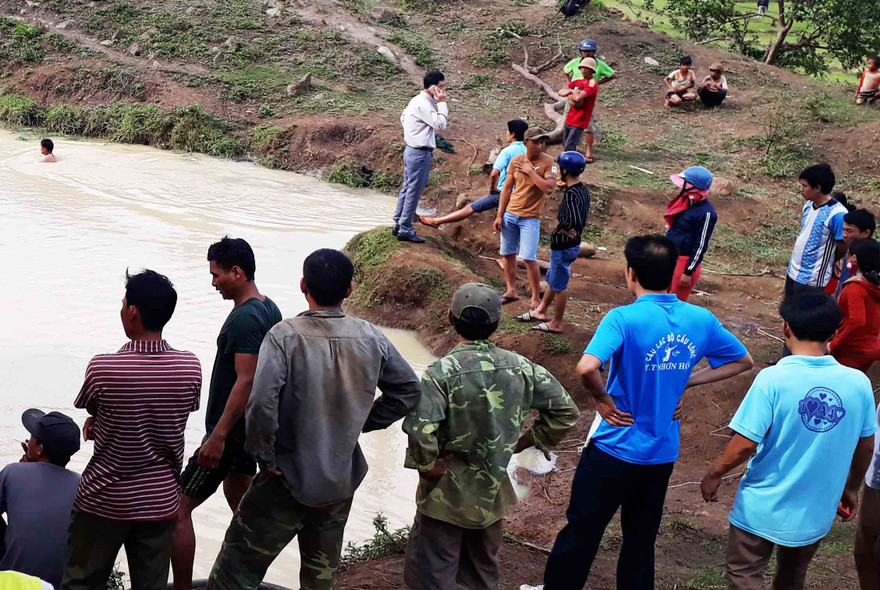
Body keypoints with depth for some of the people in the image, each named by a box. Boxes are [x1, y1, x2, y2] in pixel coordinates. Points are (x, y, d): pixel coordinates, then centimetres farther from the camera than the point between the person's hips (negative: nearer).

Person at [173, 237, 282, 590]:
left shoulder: (244, 319, -21)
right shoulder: (270, 309, 9)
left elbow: (246, 381, -27)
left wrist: (218, 436, -26)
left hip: (230, 429, -10)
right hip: (253, 426, 10)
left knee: (179, 508, -5)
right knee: (239, 500, 22)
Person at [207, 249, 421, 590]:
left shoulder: (285, 335, -19)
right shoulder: (371, 338, -5)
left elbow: (261, 404, -28)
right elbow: (408, 391, 4)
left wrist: (265, 458, -14)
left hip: (288, 482, -4)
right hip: (343, 482, 5)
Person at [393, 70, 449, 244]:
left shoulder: (417, 100, 11)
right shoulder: (424, 104, -21)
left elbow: (403, 117, 24)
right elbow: (440, 124, -23)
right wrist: (442, 103, -16)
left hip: (412, 150, 10)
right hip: (420, 153, -10)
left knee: (407, 189, 16)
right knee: (414, 192, -3)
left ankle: (398, 225, 24)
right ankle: (405, 230, 2)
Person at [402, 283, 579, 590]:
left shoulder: (441, 371, -21)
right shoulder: (520, 367, -6)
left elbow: (420, 430, -33)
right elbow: (565, 411, 0)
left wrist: (427, 466, -16)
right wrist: (527, 440, 6)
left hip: (447, 494, -5)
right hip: (495, 493, 5)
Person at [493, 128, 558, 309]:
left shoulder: (548, 163, -9)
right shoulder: (516, 161, 3)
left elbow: (549, 188, -23)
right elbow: (507, 188, 8)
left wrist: (531, 171, -18)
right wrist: (499, 216, 6)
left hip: (530, 218, -5)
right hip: (510, 213, 5)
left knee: (529, 258, -9)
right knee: (507, 253, 10)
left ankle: (536, 298, 2)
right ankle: (511, 291, 25)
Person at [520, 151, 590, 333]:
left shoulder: (571, 194, -27)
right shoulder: (583, 189, 3)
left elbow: (575, 221, -40)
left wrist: (561, 228, -20)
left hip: (563, 248, -9)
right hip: (573, 244, 9)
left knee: (559, 286, 6)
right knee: (552, 279, 25)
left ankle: (556, 324, 20)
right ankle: (541, 311, 41)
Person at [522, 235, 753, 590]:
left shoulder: (623, 319, -21)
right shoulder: (702, 320, -4)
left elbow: (587, 368, -37)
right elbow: (743, 361, 11)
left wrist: (602, 399, -17)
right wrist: (686, 381, 5)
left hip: (615, 450, -4)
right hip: (663, 452, 5)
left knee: (581, 532, 13)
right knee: (641, 539, 19)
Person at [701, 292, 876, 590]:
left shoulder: (773, 379, -21)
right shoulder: (858, 383, -8)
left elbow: (745, 444, -20)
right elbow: (866, 446, 4)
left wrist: (714, 475, -2)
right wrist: (851, 488, 21)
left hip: (764, 507, -4)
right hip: (817, 510, 4)